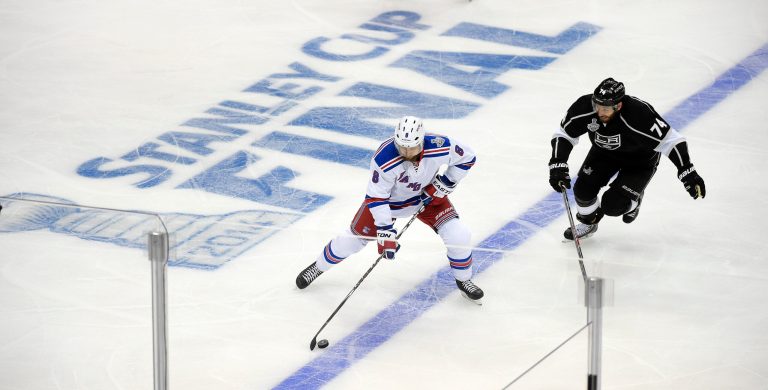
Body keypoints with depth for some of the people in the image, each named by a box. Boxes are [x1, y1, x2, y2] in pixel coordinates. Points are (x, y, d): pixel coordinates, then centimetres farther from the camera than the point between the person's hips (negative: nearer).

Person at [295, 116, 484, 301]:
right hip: (389, 200, -2)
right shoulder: (384, 159, -39)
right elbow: (376, 197, -30)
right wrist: (385, 231, -33)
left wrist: (444, 183, -17)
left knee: (458, 235, -12)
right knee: (354, 237, 4)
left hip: (427, 195, 2)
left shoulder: (440, 147, -33)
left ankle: (463, 279, 16)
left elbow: (467, 157, -12)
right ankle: (318, 267, 32)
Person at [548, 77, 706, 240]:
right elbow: (563, 135, -14)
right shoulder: (585, 107, -29)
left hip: (640, 160, -4)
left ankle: (633, 201, 22)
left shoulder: (640, 115, -40)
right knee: (583, 189, -11)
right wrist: (557, 166, -26)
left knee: (613, 205, -15)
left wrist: (688, 174, -37)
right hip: (604, 152, 4)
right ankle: (588, 223, 21)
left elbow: (670, 140, -34)